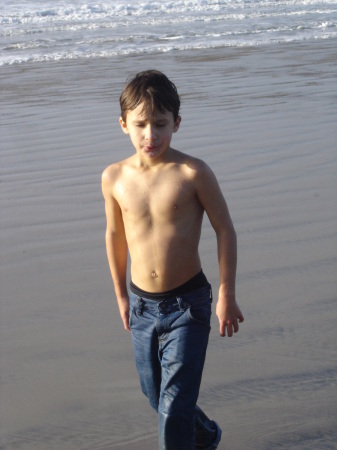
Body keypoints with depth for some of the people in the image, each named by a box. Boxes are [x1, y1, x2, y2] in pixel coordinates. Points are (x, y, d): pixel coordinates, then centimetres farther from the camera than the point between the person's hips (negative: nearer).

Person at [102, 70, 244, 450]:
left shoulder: (192, 173, -16)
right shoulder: (114, 178, -5)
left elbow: (224, 230, -7)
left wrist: (226, 296, -6)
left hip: (187, 304, -4)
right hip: (141, 305, 5)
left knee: (174, 405, -4)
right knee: (154, 394, 21)